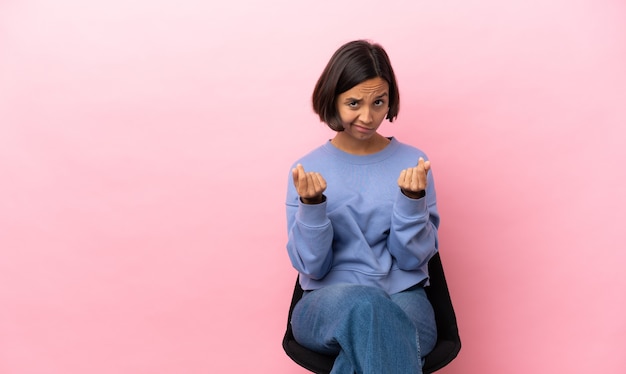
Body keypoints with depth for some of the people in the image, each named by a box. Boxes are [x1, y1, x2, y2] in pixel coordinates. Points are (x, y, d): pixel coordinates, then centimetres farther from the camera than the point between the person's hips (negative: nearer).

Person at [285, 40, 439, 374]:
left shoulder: (412, 162, 4)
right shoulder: (308, 169, 4)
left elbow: (413, 258, 0)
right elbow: (312, 267, -2)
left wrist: (412, 198, -16)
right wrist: (311, 205, -18)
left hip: (404, 300, 0)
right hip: (326, 305, 0)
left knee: (365, 347, -36)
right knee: (363, 303, -37)